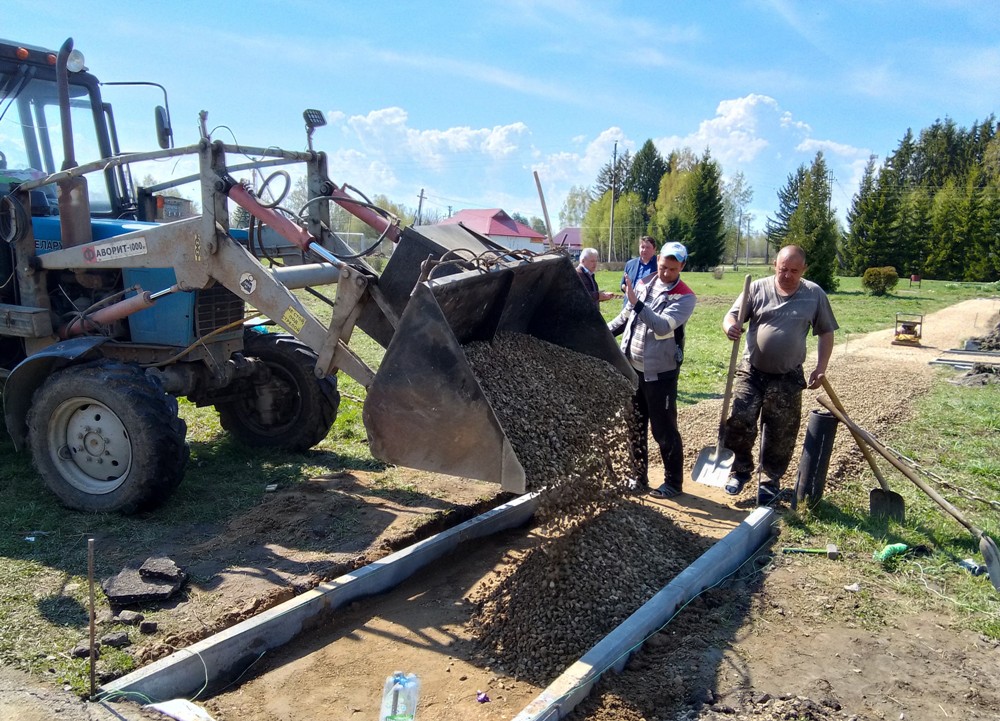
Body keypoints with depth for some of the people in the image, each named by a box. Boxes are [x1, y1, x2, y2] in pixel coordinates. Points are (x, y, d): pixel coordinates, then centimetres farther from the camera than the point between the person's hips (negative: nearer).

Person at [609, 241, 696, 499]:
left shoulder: (685, 297, -12)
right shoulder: (644, 283, 6)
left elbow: (663, 327, -28)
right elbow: (625, 317, 18)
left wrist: (636, 302, -36)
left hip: (660, 372, -6)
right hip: (632, 368, 6)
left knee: (664, 430, 2)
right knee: (634, 427, 15)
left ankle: (673, 482, 18)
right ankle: (638, 477, 28)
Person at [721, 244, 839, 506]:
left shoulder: (815, 295, 0)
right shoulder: (758, 288, -3)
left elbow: (826, 333, 7)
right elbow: (731, 316, -6)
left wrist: (820, 368, -2)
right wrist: (731, 325, -31)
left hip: (788, 379, 1)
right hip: (751, 372, 0)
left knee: (780, 435, 7)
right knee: (738, 421, -7)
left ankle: (770, 480, 26)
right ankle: (741, 469, 16)